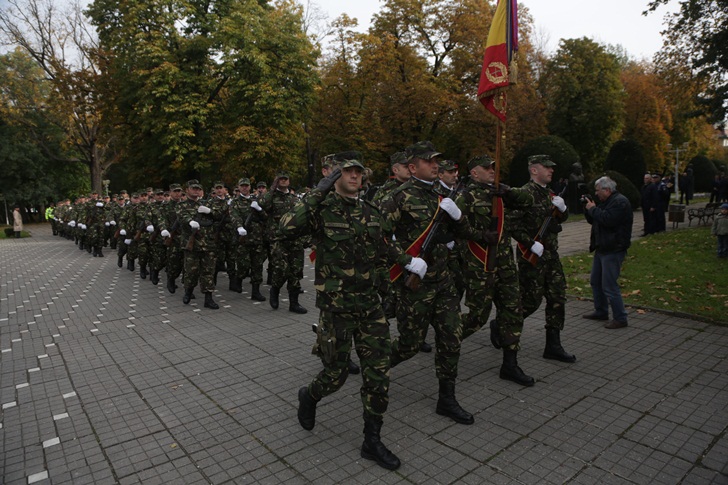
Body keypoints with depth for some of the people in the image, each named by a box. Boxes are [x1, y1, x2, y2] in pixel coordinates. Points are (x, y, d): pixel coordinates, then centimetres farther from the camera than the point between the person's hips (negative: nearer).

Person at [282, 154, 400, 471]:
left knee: (378, 375, 6)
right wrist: (319, 192, -28)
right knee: (336, 374, 8)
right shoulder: (322, 209, -9)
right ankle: (308, 397, 43)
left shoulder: (370, 212, 8)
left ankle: (372, 441, 23)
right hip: (335, 306, -5)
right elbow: (288, 228, -30)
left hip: (370, 305, 5)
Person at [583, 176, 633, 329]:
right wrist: (588, 208, 3)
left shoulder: (620, 202, -15)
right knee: (595, 281, 17)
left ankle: (620, 318, 1)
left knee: (609, 286, -9)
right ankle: (601, 311, 30)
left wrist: (593, 209, -15)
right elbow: (592, 220, 19)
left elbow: (608, 220, -28)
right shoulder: (606, 201, 18)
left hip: (613, 250, -11)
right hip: (602, 248, 11)